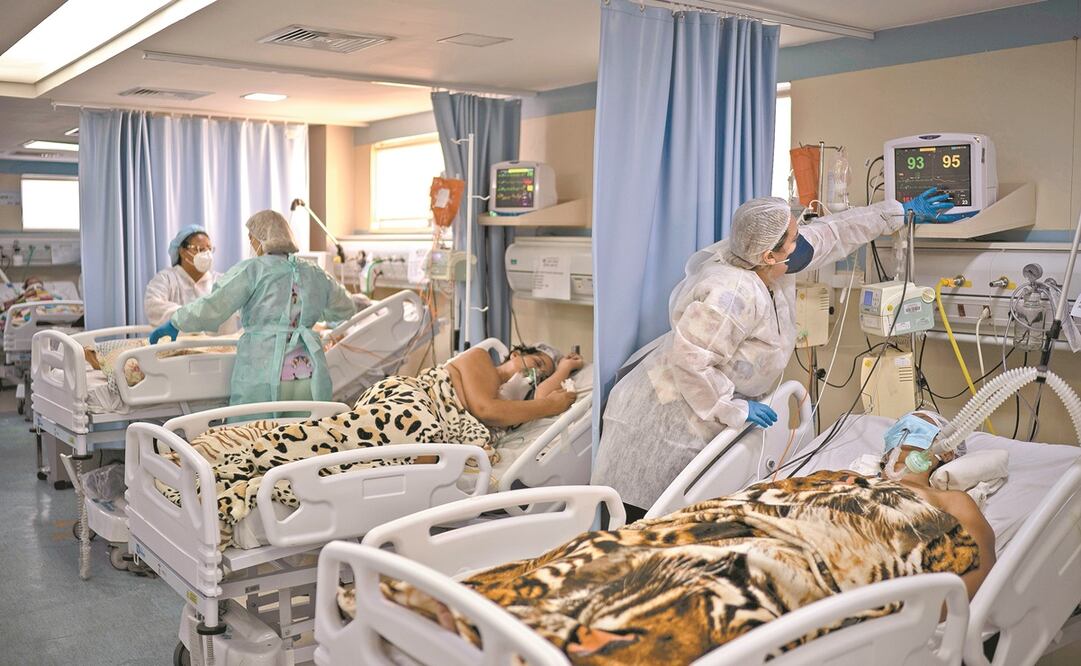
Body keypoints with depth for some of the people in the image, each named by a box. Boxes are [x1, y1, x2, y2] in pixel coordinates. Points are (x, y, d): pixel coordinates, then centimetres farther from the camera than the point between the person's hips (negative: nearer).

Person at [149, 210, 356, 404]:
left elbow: (211, 308, -6)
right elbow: (346, 308, 29)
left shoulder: (252, 270, -1)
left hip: (262, 379, -4)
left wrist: (174, 324, 8)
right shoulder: (315, 274, 14)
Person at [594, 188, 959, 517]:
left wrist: (902, 212, 25)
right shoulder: (734, 294, -27)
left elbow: (833, 233, 15)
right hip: (664, 428, -9)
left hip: (698, 422, 10)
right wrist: (734, 409, -19)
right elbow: (688, 359, -30)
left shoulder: (775, 267, 1)